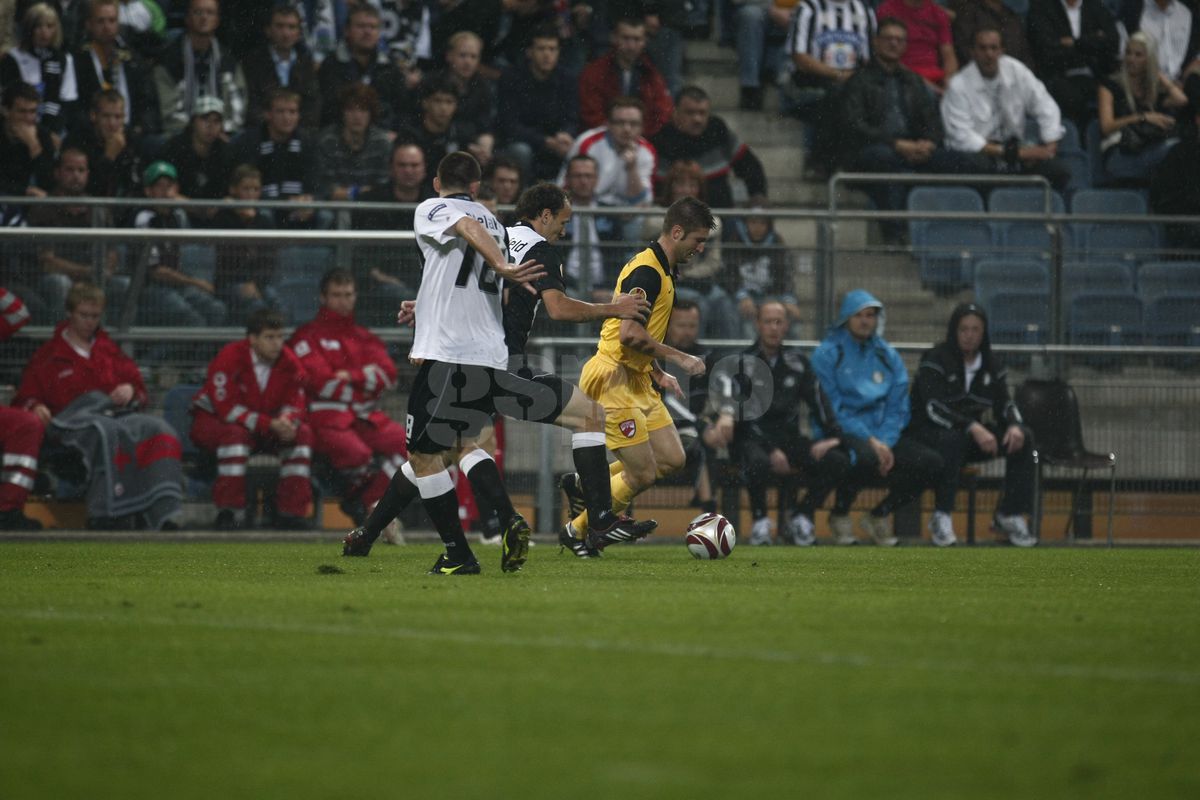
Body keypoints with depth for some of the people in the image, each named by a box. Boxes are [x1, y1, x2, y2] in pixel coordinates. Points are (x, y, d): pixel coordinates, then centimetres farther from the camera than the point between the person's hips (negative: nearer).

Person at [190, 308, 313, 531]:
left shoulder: (289, 362, -7)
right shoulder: (230, 358, -24)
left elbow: (294, 404, -5)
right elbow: (227, 408, -28)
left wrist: (287, 421, -31)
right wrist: (270, 424, -33)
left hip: (266, 424, 5)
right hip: (213, 419, -5)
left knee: (302, 433, -16)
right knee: (235, 435, -38)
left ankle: (292, 511, -16)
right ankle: (226, 511, -34)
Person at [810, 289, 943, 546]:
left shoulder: (888, 356, 13)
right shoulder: (827, 354, -3)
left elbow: (897, 409, 9)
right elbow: (831, 409, -11)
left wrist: (885, 443, -11)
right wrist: (870, 441, -19)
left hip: (883, 436, 5)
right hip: (841, 434, -5)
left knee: (931, 462, -17)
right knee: (865, 456, -39)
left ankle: (879, 515, 4)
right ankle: (839, 515, -9)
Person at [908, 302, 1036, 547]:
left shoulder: (992, 364, 7)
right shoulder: (935, 360, -12)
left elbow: (1003, 403, 4)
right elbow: (934, 407, -23)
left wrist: (1014, 424, -21)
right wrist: (973, 428, -35)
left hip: (973, 433, 6)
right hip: (930, 433, -6)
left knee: (1022, 437, -15)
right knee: (952, 439, -41)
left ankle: (1010, 514, -11)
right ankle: (941, 518, -33)